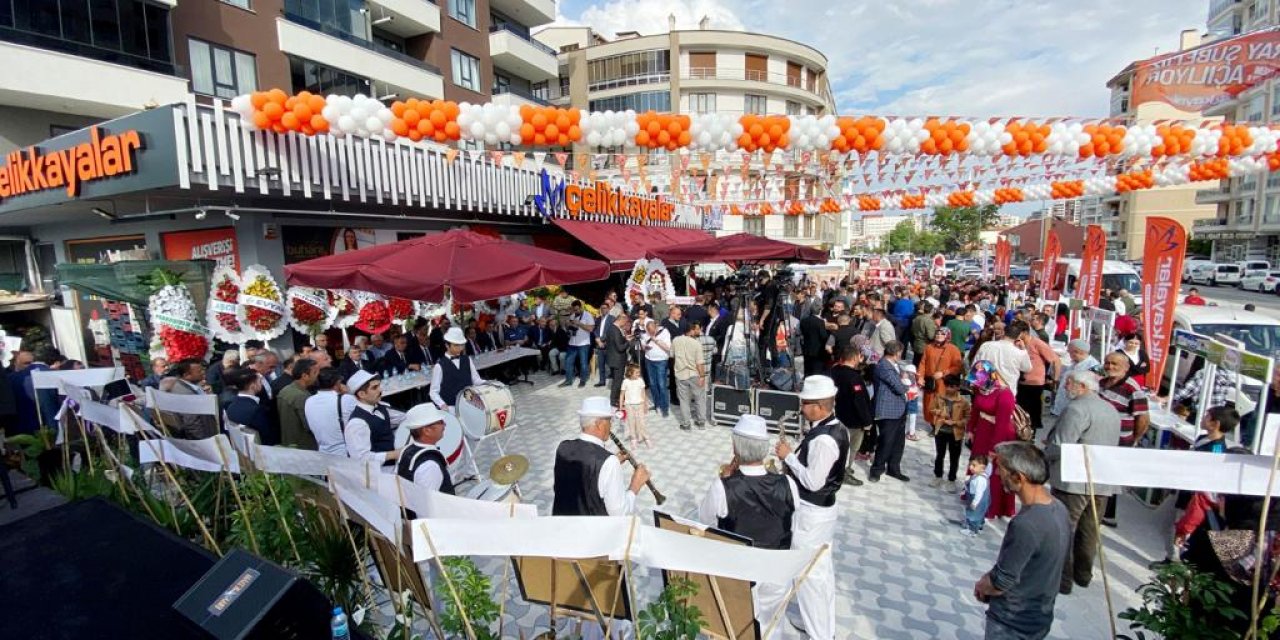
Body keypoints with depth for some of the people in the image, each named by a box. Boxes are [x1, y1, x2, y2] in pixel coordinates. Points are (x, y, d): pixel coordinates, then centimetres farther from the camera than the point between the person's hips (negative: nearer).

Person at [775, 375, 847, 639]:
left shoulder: (823, 439, -30)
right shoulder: (837, 429, 1)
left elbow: (812, 482, -27)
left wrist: (789, 457, -18)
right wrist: (794, 457, 2)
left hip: (811, 513, -10)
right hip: (824, 507, 10)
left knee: (809, 574, 8)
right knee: (823, 569, 23)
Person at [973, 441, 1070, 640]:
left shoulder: (1025, 525, -33)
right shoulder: (1059, 508, -6)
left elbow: (999, 584, -25)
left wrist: (980, 586, -3)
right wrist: (991, 575, 5)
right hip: (1040, 616, 7)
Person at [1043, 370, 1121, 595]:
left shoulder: (1077, 408, -17)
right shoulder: (1112, 410, 14)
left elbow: (1060, 446, -22)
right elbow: (1108, 445, 22)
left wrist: (1044, 452, -2)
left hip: (1073, 482, -8)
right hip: (1102, 483, 8)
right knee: (1088, 532, 18)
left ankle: (1062, 580, 7)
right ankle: (1083, 575, 30)